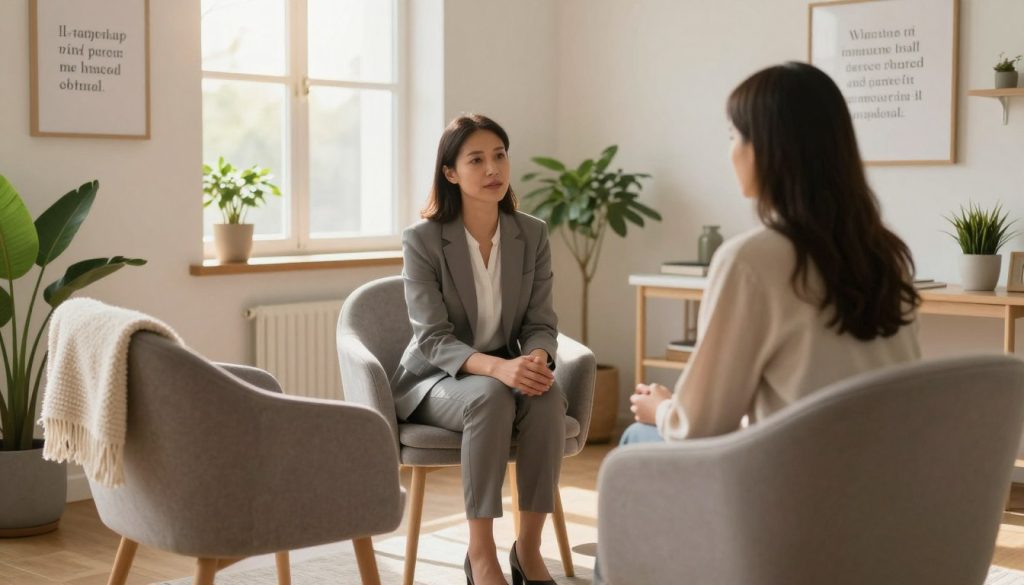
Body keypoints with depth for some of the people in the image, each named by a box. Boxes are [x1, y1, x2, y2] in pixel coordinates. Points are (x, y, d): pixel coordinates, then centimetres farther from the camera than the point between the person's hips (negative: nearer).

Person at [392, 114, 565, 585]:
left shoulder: (532, 235, -1)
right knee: (491, 398, -37)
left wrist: (537, 360, -27)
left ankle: (528, 547, -20)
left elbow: (541, 323, -1)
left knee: (548, 396, -31)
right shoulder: (422, 239, -13)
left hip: (508, 372, 3)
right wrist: (498, 368, -36)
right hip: (436, 379, -3)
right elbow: (433, 338, -18)